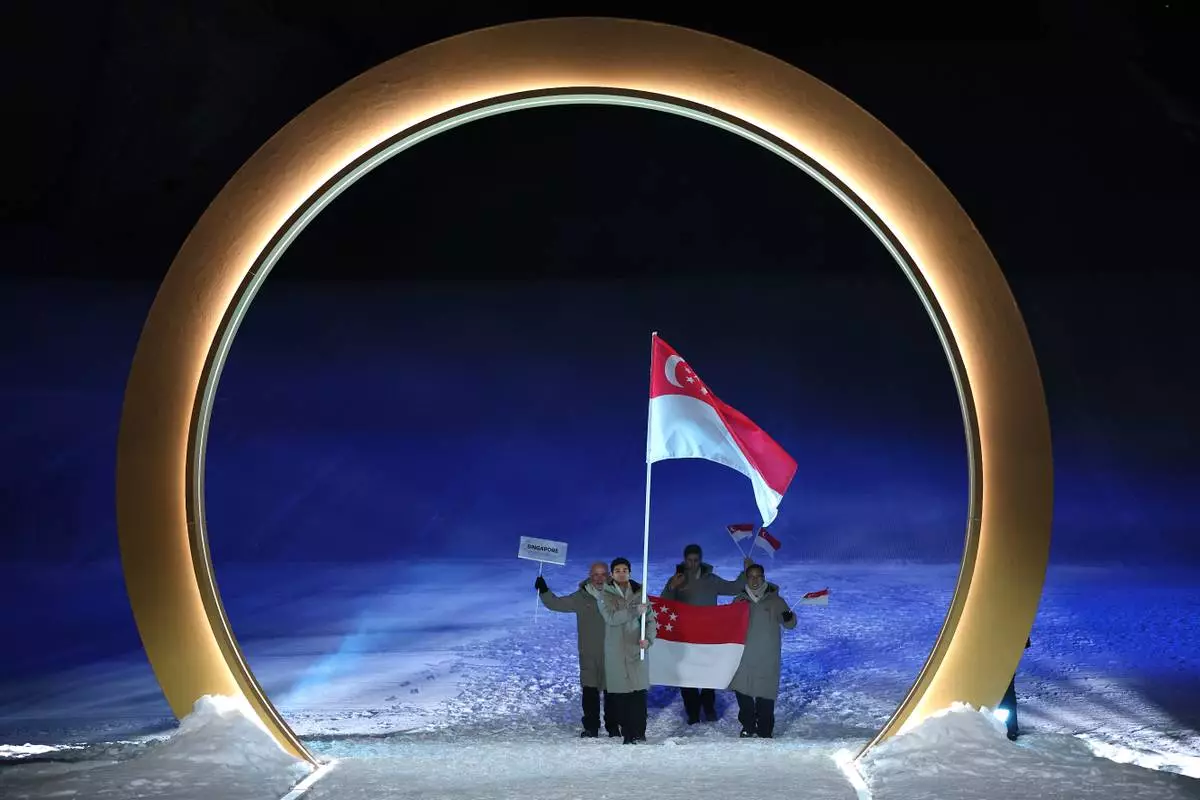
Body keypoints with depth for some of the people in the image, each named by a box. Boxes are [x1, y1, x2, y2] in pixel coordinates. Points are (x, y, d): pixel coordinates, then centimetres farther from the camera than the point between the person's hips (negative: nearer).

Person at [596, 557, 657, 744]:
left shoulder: (639, 594, 8)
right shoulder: (605, 596, 4)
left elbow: (650, 620, 6)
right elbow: (611, 618, -12)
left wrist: (648, 638, -13)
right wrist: (635, 610, -21)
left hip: (636, 649, 1)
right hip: (615, 651, -1)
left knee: (639, 692, -7)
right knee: (620, 693, -2)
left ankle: (638, 733, -5)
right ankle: (626, 733, 3)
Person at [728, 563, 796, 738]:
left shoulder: (775, 600, 2)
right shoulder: (740, 600, 8)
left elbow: (790, 624, 0)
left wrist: (788, 617, -23)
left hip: (767, 658, -3)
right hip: (744, 656, 3)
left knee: (765, 695, -4)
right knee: (743, 692, 5)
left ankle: (765, 730, 7)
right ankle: (748, 726, 20)